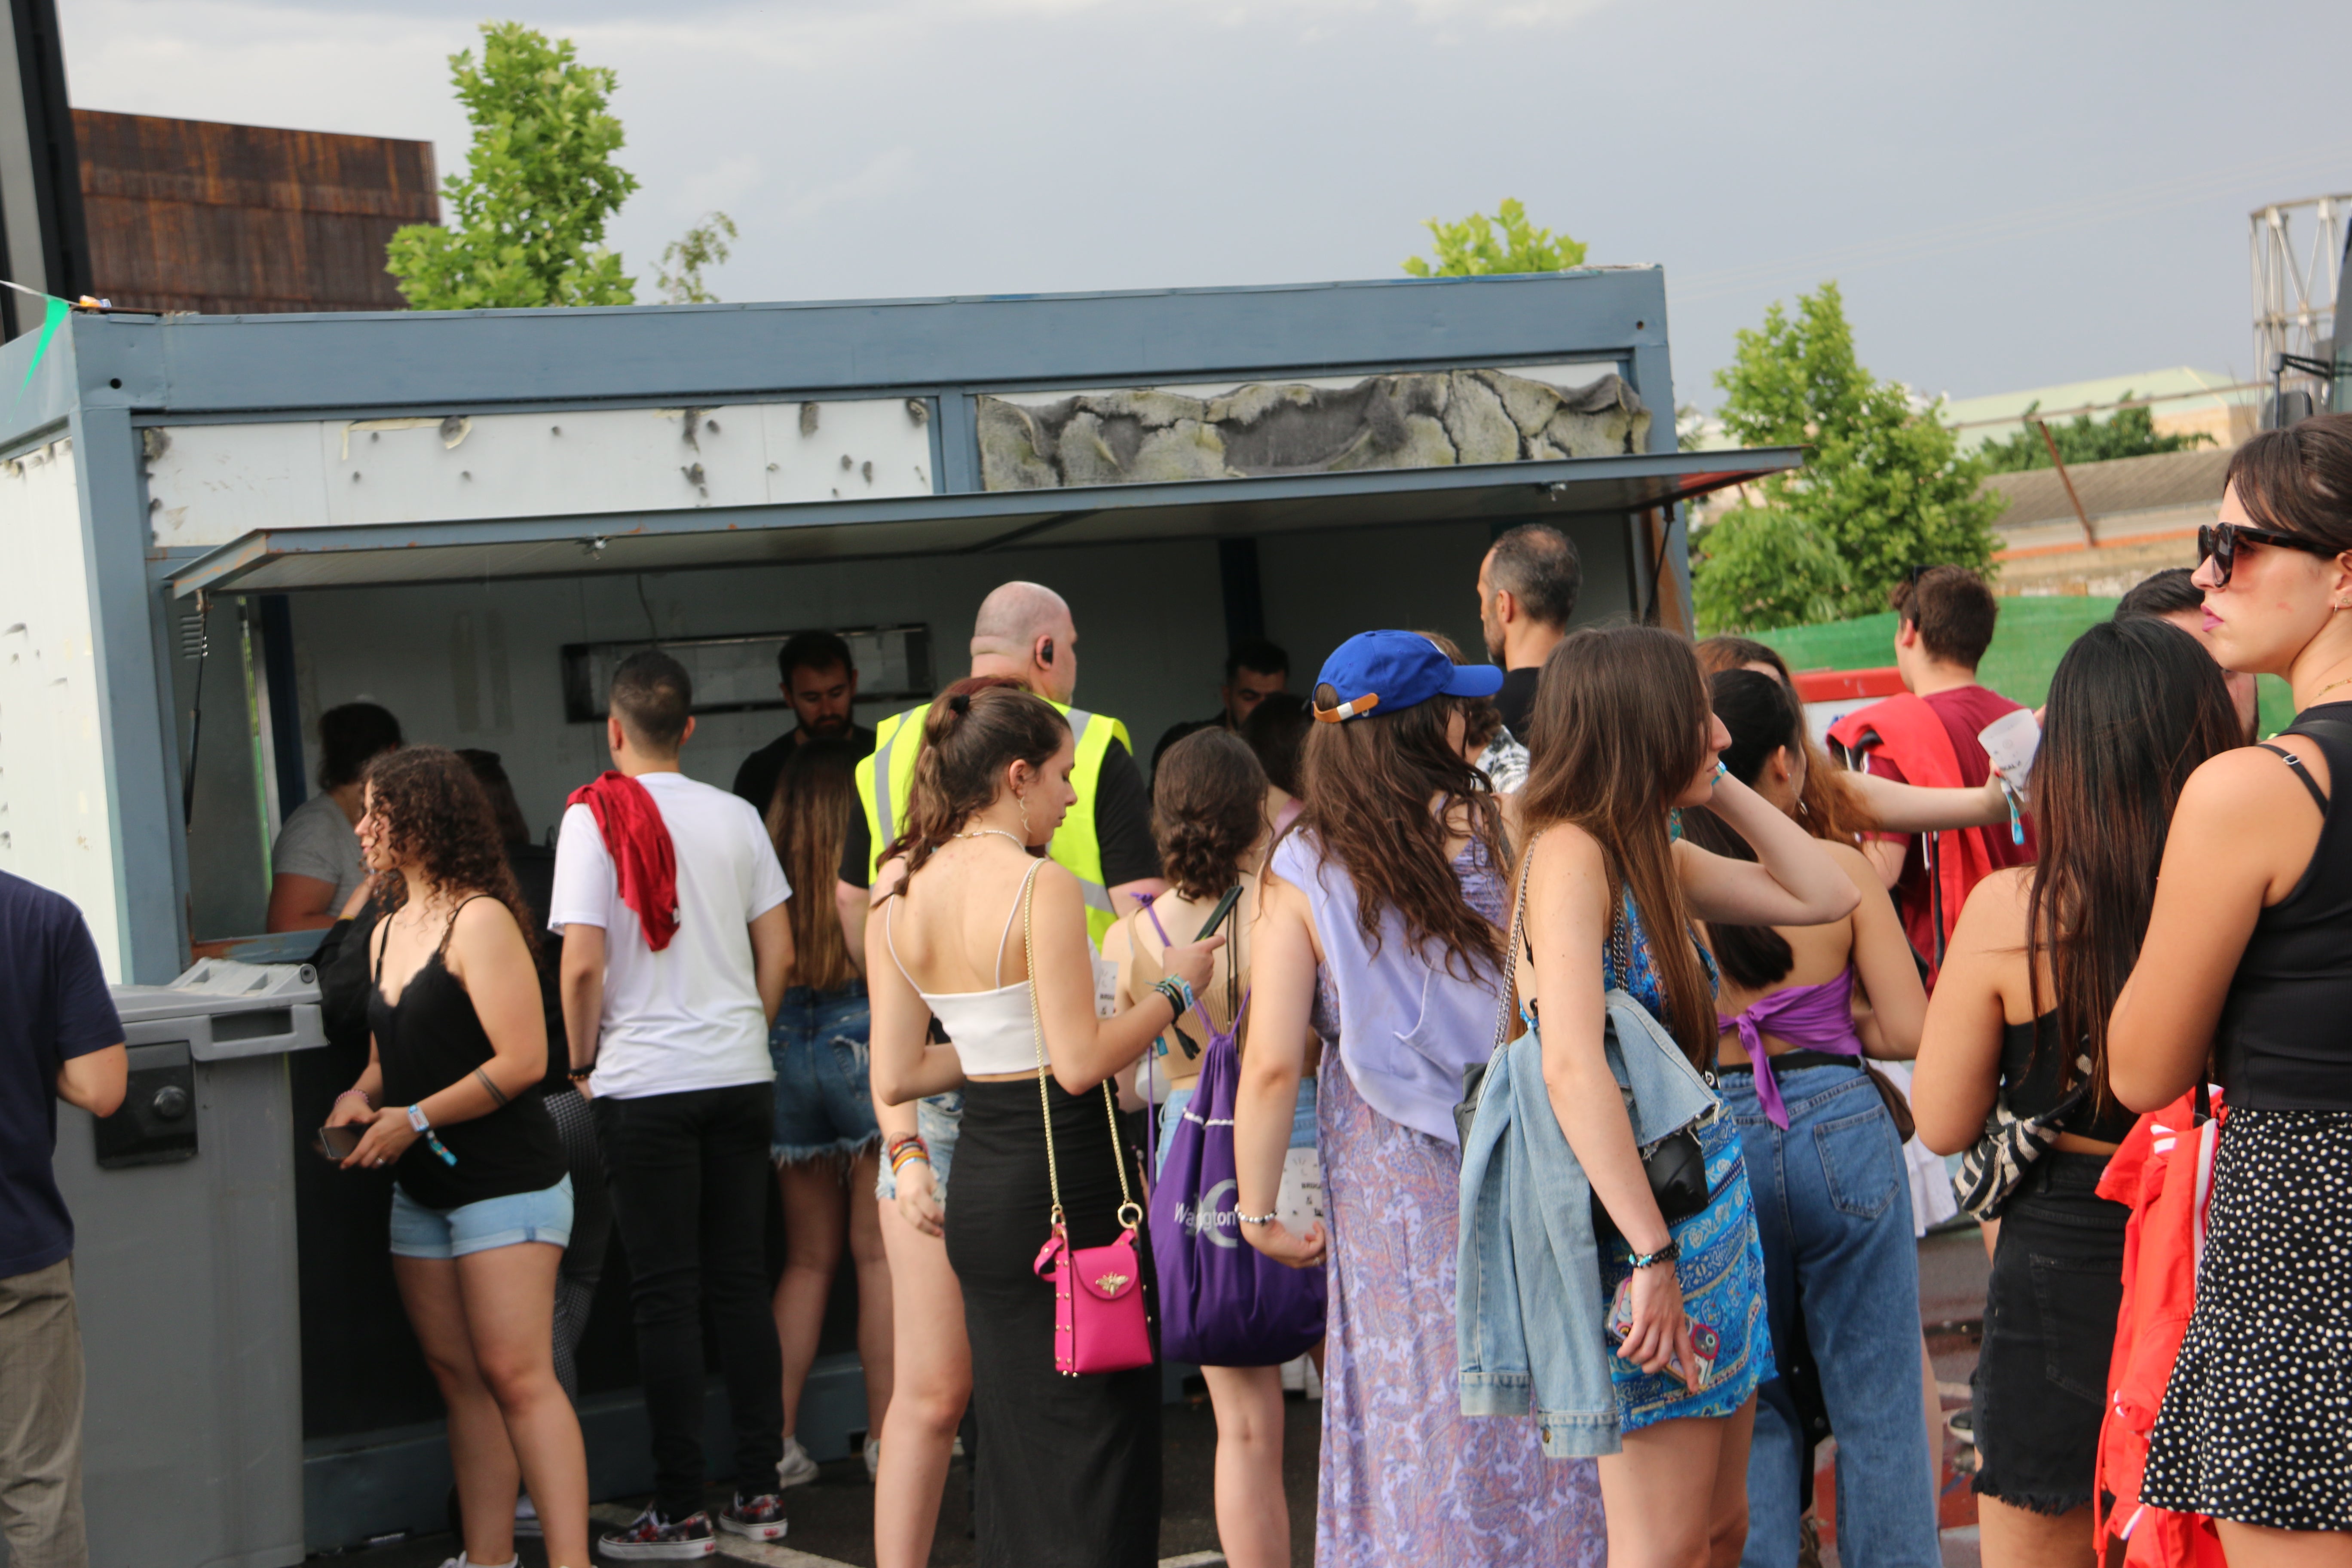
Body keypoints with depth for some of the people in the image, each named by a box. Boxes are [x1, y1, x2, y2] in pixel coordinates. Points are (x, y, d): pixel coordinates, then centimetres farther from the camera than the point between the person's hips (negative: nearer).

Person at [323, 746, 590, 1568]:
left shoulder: (480, 921, -11)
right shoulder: (387, 932, 15)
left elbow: (522, 1061, -17)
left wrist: (413, 1120, -15)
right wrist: (362, 1096, 2)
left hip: (505, 1183, -8)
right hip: (421, 1191, 8)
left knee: (516, 1376, -12)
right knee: (460, 1378, 7)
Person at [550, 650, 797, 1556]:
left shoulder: (596, 817, -7)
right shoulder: (736, 817, 5)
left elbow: (583, 963, -13)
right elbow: (779, 953, 6)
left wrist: (584, 1058, 2)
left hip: (645, 1083, -4)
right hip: (741, 1076, 4)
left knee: (666, 1299, 1)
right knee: (742, 1286, 10)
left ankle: (679, 1512, 4)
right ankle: (759, 1494, 13)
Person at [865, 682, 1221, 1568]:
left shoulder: (900, 897, 6)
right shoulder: (1042, 887, -15)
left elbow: (895, 1077, 7)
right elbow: (1082, 1063, -19)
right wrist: (1173, 989, -5)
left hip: (978, 1184, 7)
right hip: (1069, 1182, -7)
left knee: (1012, 1442, 16)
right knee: (1098, 1448, 1)